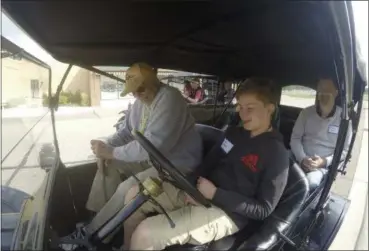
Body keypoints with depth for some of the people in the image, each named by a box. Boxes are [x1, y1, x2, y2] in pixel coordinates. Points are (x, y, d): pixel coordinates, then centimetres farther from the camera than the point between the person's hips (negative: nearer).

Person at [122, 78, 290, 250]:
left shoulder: (277, 155, -13)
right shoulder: (234, 133, 9)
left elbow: (263, 210, -14)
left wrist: (215, 194, -19)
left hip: (225, 213, -7)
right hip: (199, 193, 8)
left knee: (144, 233, -21)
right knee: (135, 195, 3)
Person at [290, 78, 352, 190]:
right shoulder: (306, 112, 6)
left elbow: (345, 150, 2)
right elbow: (295, 138, 4)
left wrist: (324, 161, -16)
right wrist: (302, 158, -14)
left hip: (323, 164, -2)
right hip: (300, 159, 2)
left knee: (311, 182, -34)